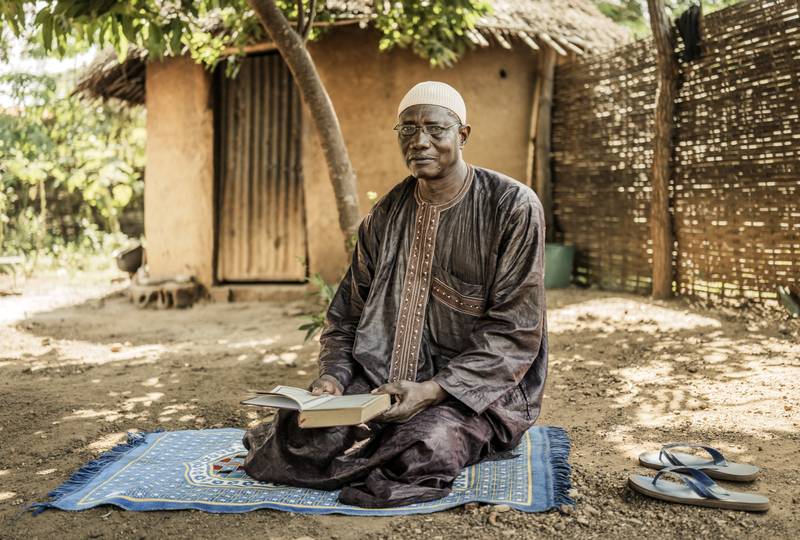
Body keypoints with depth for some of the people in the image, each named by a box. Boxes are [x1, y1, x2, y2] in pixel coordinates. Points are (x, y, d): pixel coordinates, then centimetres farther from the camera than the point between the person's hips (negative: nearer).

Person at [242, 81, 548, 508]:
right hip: (382, 378, 4)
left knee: (427, 446, -33)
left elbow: (515, 330, -12)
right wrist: (333, 376, -8)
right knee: (307, 434, -20)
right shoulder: (385, 216, 10)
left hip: (480, 386, -3)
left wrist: (433, 390, -23)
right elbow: (348, 313, 13)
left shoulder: (514, 208, -7)